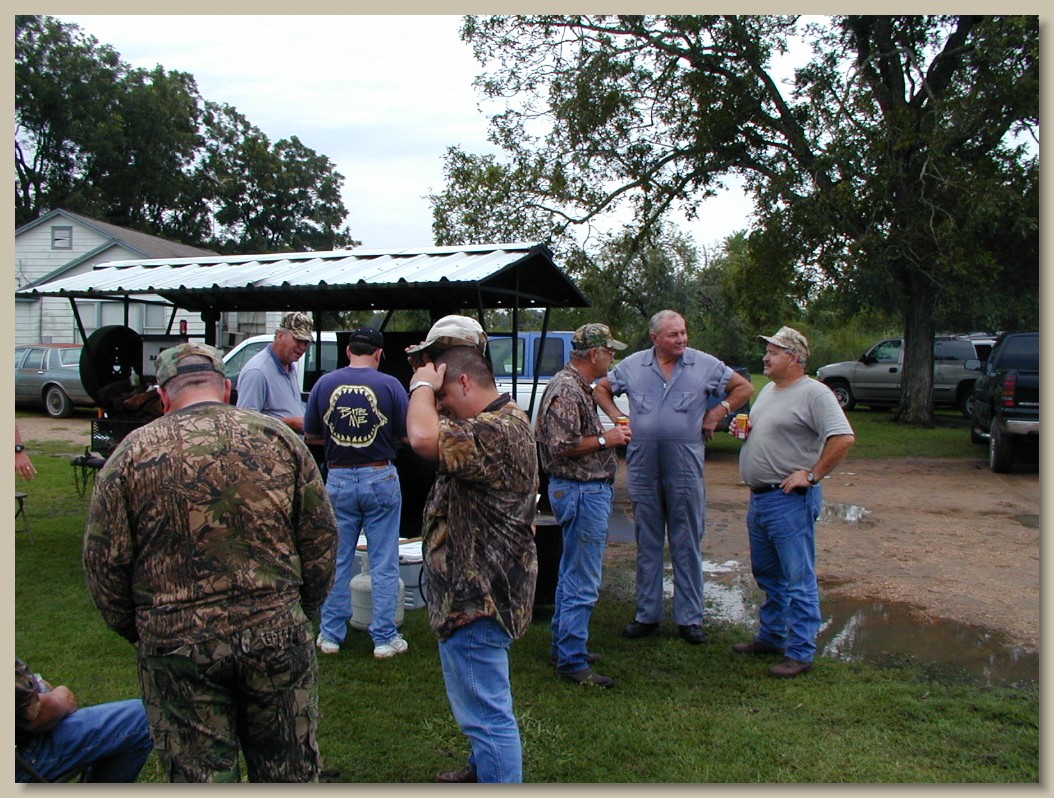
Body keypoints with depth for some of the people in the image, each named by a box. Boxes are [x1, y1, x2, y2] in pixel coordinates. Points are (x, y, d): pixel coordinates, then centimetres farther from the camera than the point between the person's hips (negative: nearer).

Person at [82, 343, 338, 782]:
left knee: (200, 774, 14)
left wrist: (135, 630, 13)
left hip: (176, 644, -1)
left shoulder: (132, 453, -3)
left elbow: (104, 562, -2)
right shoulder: (279, 438, 0)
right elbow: (321, 540, 2)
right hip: (278, 636, 1)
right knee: (289, 768, 17)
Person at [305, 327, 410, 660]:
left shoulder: (325, 383, -2)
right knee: (384, 563, 7)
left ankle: (331, 635, 22)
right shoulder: (389, 385, -8)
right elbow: (407, 434, -5)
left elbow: (310, 435, 5)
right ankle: (385, 638, 12)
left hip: (338, 479, 2)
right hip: (380, 477, -2)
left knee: (336, 560, 14)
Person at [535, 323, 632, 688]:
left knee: (572, 574, 20)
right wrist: (605, 440, -15)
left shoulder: (579, 386, 14)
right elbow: (561, 445, -25)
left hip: (588, 490, 11)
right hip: (582, 491, -11)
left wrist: (610, 434, 9)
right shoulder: (566, 389, -19)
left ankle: (564, 645, 32)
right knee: (582, 582, -5)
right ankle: (573, 662, 4)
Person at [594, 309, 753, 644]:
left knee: (687, 545, 5)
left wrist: (716, 413, 1)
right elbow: (601, 390, 18)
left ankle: (689, 618, 15)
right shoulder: (632, 365, 5)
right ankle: (647, 615, 20)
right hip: (642, 465, 2)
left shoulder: (705, 365, 1)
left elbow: (744, 388, 10)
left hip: (685, 465, -1)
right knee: (647, 544, 10)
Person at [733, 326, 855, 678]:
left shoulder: (814, 393, -13)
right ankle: (771, 637, 32)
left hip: (790, 500, -10)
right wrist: (743, 429, 8)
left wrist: (812, 475, -19)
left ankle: (800, 652, 5)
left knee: (797, 579, -3)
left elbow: (843, 438, -22)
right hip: (758, 497, 10)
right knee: (767, 575, 19)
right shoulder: (768, 390, 16)